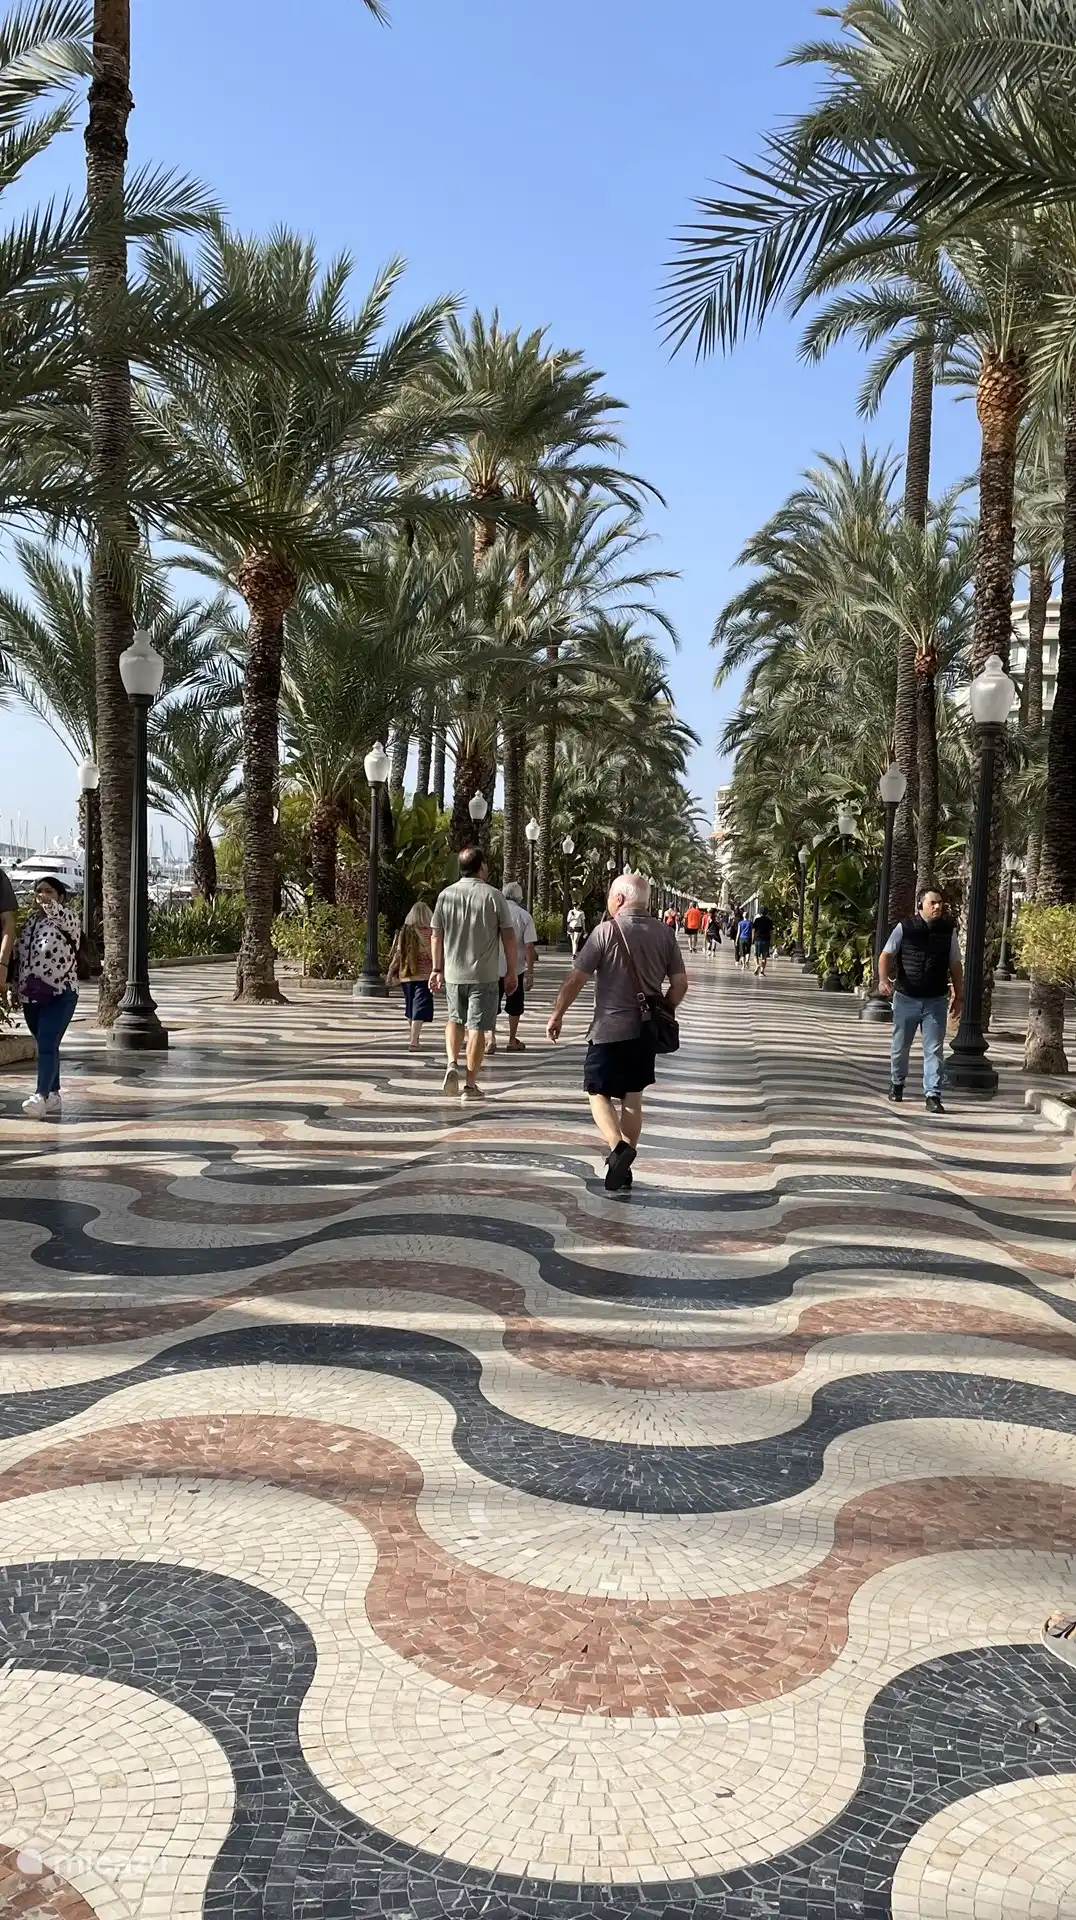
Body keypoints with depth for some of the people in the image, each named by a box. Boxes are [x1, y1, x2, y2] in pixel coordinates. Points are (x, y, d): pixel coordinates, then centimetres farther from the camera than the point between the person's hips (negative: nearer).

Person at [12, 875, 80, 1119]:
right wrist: (16, 988, 16)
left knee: (47, 1045, -17)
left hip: (60, 993, -6)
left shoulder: (67, 916, -4)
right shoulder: (30, 920, 14)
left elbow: (64, 918, -30)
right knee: (45, 1046, 12)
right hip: (31, 995, 6)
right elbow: (20, 955, 20)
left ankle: (41, 1096, -23)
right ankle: (53, 1096, 20)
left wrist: (48, 904, -50)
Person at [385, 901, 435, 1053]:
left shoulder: (404, 931, 2)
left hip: (406, 976, 5)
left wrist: (390, 973, 7)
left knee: (411, 1006, 19)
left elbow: (397, 954, 2)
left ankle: (415, 1037, 35)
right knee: (420, 1008, -5)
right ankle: (413, 1042, -18)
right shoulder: (428, 932, -9)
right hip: (423, 975, -5)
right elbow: (433, 955, -9)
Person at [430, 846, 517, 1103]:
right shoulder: (493, 896, -6)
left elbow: (436, 935, 5)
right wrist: (511, 972, 3)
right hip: (484, 975, -3)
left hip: (453, 973, 3)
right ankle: (470, 1084, 4)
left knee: (455, 1019, 22)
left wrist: (437, 969, 15)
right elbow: (508, 936, -5)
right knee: (477, 1026, 2)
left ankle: (452, 1065, 2)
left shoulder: (446, 895, 2)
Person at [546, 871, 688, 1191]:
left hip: (610, 1029, -5)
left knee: (598, 1093, 4)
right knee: (632, 1097, 15)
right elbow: (680, 982, 6)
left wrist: (557, 1014, -1)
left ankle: (618, 1146, -20)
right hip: (647, 1030, 5)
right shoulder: (664, 933, 4)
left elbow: (576, 978, -11)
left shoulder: (607, 931, -10)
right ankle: (623, 1167, 18)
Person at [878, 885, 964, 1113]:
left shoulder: (948, 930, 3)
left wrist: (958, 996, 9)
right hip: (906, 998, -1)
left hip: (936, 1001, 1)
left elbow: (955, 965, 9)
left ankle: (933, 1096, -2)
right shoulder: (904, 928, -4)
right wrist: (883, 979, -22)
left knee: (934, 1050, -4)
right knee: (900, 1047, 14)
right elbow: (886, 955, -4)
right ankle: (896, 1084, 36)